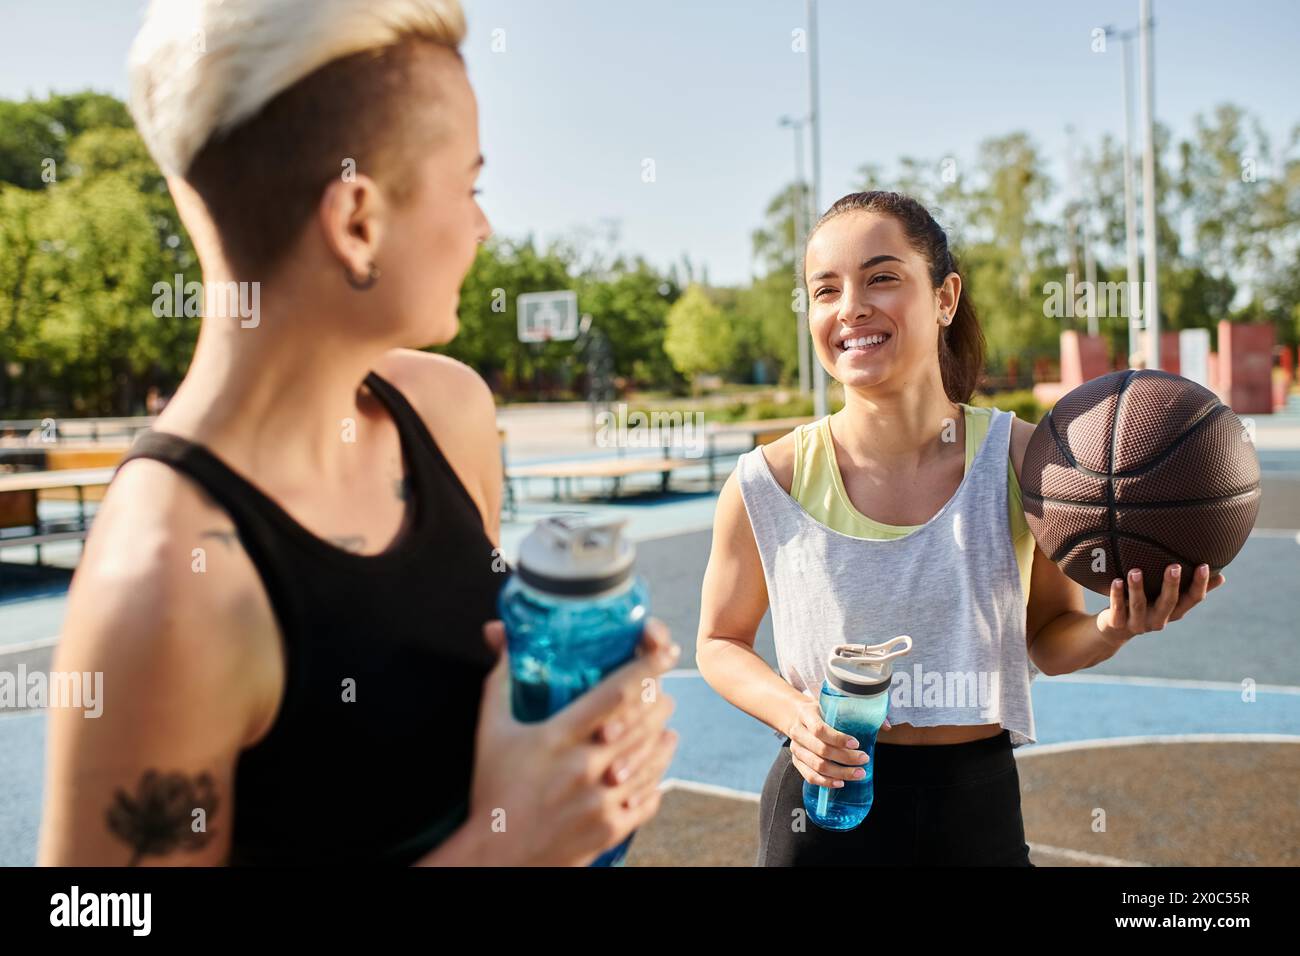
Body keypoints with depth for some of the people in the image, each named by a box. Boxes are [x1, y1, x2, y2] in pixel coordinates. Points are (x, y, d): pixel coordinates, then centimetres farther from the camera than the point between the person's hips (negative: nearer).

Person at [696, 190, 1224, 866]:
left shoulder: (1025, 461, -11)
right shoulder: (768, 482, -13)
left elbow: (1049, 639, 3)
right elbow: (720, 643, 1)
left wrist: (1110, 632, -17)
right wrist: (790, 712, -16)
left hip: (980, 809, 1)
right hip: (822, 806, -1)